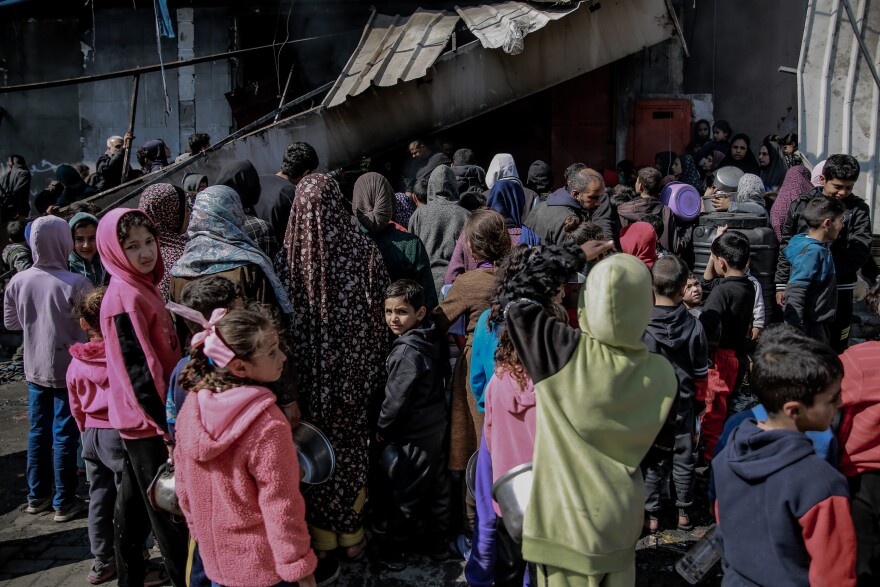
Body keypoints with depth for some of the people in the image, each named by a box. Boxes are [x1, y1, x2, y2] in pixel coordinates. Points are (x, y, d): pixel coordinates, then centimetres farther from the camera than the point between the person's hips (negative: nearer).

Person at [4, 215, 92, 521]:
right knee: (64, 435, 5)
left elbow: (11, 322, 9)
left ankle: (37, 496, 29)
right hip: (68, 369, -5)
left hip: (34, 369, 5)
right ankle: (64, 502, 15)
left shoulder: (18, 282, -5)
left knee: (38, 431, 17)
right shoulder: (77, 284, -20)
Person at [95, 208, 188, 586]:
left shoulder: (144, 287, 10)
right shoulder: (125, 298, -19)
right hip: (150, 421, -9)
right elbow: (138, 370, -23)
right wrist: (167, 427, -22)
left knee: (135, 503, 20)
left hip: (143, 420, 9)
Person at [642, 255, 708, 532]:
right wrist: (694, 393, 15)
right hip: (683, 403, 2)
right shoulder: (694, 325, -13)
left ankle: (651, 514, 20)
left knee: (652, 459, 12)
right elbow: (701, 373, -4)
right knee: (683, 456, 16)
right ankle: (684, 511, 28)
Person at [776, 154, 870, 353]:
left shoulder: (858, 209, 1)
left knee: (835, 350, 4)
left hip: (838, 290, -1)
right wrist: (781, 283, 7)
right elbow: (786, 247, 9)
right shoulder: (801, 204, 4)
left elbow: (860, 250, -8)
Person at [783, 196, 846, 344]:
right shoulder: (812, 252, -20)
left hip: (819, 325, 10)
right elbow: (795, 292, -26)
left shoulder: (820, 248, 9)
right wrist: (796, 332, -28)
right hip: (810, 327, -10)